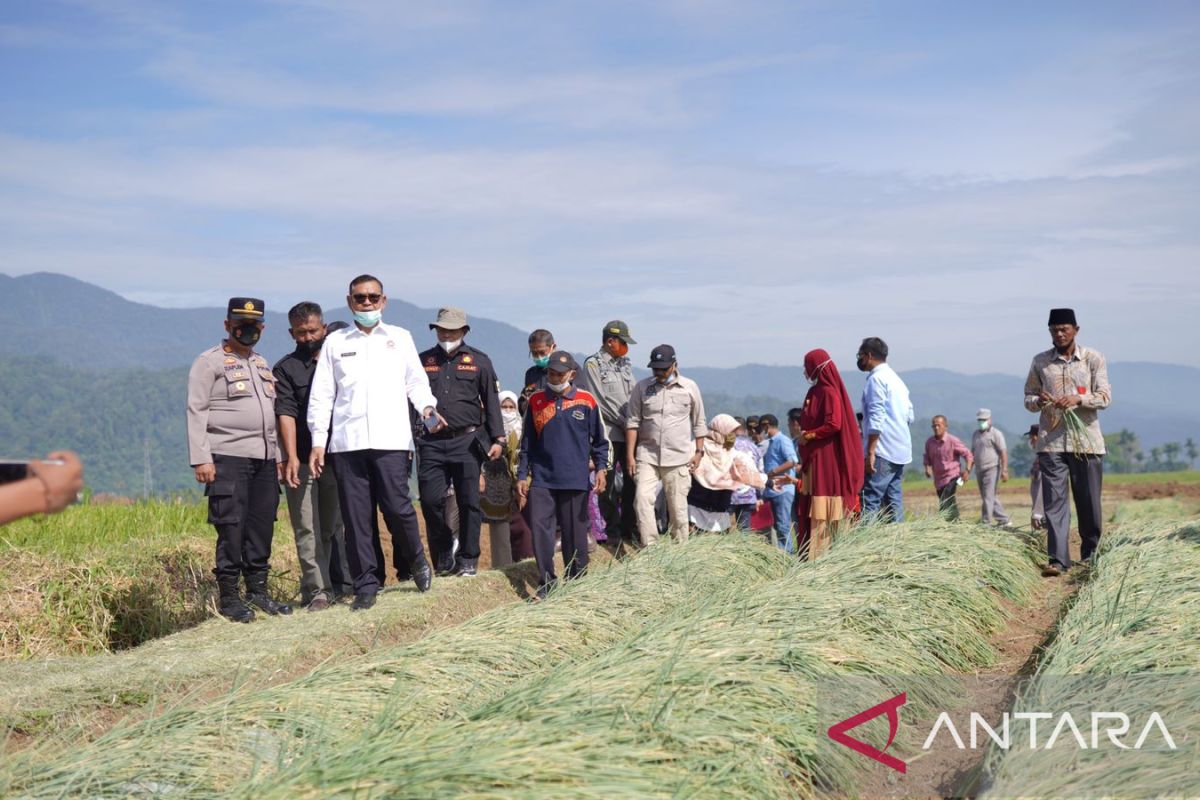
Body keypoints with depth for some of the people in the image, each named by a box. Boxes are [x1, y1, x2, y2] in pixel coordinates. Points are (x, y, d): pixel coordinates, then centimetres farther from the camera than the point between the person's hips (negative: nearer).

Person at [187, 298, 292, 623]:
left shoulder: (263, 365, 21)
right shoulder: (209, 362, 0)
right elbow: (196, 411, -6)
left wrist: (277, 456, 19)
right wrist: (201, 459, -13)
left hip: (264, 459, 6)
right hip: (228, 459, -6)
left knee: (262, 526, 6)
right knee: (231, 528, -6)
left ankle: (258, 590, 15)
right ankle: (229, 597, 1)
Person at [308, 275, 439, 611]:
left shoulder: (400, 338, 15)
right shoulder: (334, 342, 13)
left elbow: (416, 381, 15)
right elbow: (321, 395, 11)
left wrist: (427, 407, -6)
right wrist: (318, 441, 4)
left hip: (391, 440, -1)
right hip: (347, 442, 1)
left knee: (397, 507, -9)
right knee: (356, 517, 0)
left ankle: (416, 559, 18)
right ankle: (365, 586, 8)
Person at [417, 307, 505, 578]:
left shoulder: (478, 360, 8)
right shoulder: (423, 361, 11)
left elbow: (491, 401, 7)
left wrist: (498, 438, 0)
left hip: (467, 441, -1)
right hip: (432, 443, 1)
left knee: (469, 502, 0)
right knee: (430, 500, -4)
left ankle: (468, 560, 10)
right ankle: (444, 552, 17)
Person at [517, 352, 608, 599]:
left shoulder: (586, 402, 1)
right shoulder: (535, 401, 7)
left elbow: (599, 439, 8)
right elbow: (527, 443, 12)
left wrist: (601, 468, -3)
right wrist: (522, 475, 8)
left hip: (575, 480, -1)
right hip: (541, 479, 1)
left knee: (575, 532, 5)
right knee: (540, 529, -6)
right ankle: (547, 582, 3)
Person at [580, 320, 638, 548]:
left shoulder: (625, 364, 16)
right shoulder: (593, 364, -6)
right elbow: (600, 402, -12)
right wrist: (625, 422, -9)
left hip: (629, 432, 6)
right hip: (607, 433, -6)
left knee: (631, 481, 8)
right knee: (608, 485, -1)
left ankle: (629, 529, 18)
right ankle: (613, 532, 6)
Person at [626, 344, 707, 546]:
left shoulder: (689, 387, 3)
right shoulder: (642, 387, 3)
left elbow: (699, 423, 9)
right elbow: (633, 422, 3)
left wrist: (699, 451, 4)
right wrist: (630, 455, -2)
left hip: (679, 457, -1)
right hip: (647, 455, 1)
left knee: (677, 505, 4)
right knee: (642, 498, -13)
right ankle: (649, 548, -11)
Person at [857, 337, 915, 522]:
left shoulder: (876, 379, -9)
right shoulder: (896, 378, 19)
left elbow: (876, 419, -16)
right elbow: (910, 416, 18)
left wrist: (870, 453, -17)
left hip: (883, 451, -9)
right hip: (901, 451, 9)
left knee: (870, 500, -12)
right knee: (894, 498, 9)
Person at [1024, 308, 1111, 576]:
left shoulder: (1093, 359, 4)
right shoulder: (1040, 362, 9)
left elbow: (1105, 397, -3)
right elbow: (1028, 398, 13)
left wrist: (1078, 398, -21)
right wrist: (1039, 401, -11)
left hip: (1086, 440, -1)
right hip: (1051, 441, 1)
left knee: (1089, 502, 6)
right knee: (1054, 500, -7)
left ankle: (1090, 554, 23)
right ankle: (1057, 559, -10)